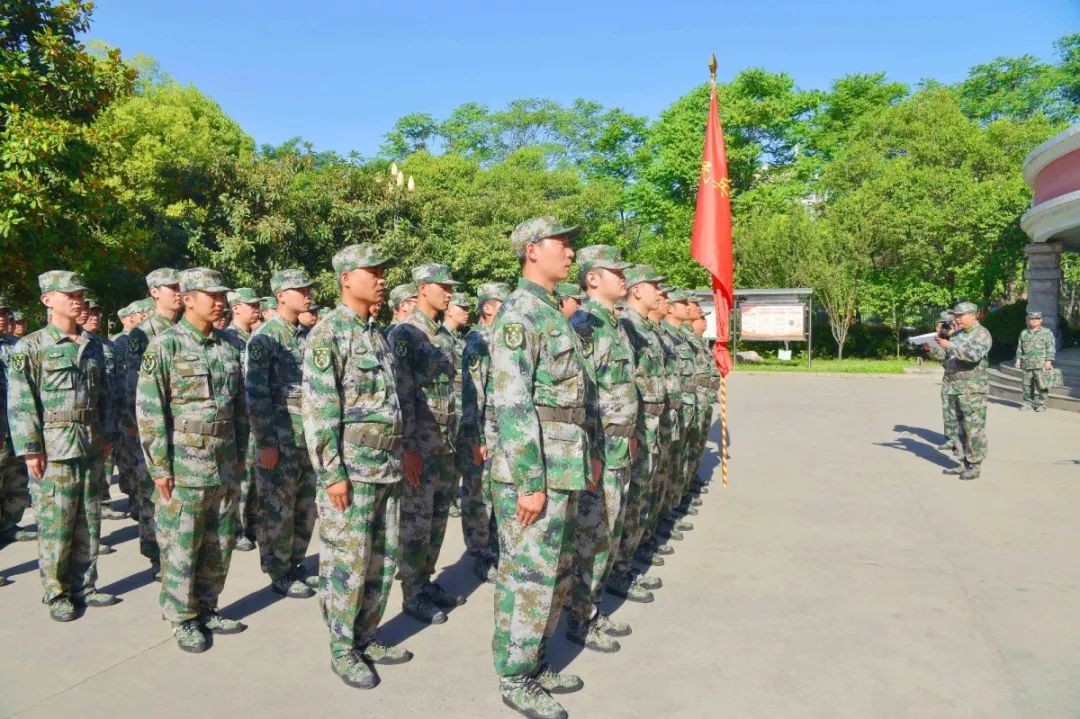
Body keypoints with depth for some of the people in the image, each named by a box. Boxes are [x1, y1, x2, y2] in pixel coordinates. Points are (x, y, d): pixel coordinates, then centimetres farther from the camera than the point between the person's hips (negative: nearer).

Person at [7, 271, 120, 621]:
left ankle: (84, 586, 23)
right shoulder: (31, 346, -5)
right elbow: (20, 402, -8)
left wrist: (107, 436, 12)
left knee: (89, 522, 11)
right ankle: (57, 593, 16)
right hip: (54, 448, -5)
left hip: (92, 448, 5)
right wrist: (30, 449, -13)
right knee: (55, 525, 2)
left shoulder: (93, 344, 10)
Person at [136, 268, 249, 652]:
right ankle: (183, 619, 19)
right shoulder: (164, 345, -7)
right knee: (181, 548, 5)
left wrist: (240, 453, 13)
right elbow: (149, 411, -10)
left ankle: (207, 609, 28)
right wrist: (160, 467, -12)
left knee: (219, 545, 13)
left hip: (226, 466, 6)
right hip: (184, 468, -5)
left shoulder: (228, 347, 9)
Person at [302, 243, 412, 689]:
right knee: (346, 564, 2)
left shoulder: (377, 335, 14)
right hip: (351, 468, -8)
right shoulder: (328, 333, -10)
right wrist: (332, 473, -19)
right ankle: (342, 650, 16)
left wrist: (398, 459, 17)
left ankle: (366, 638, 28)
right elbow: (319, 409, -16)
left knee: (382, 561, 14)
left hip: (387, 468, 8)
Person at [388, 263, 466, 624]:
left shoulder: (445, 336, 13)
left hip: (446, 443, 8)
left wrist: (456, 437, 16)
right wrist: (408, 447, -19)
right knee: (416, 519, 1)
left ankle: (426, 580, 27)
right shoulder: (403, 333, -11)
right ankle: (412, 593, 12)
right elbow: (402, 394, -16)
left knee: (438, 517, 14)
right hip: (419, 443, -8)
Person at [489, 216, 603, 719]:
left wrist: (591, 452, 19)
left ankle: (534, 662, 32)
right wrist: (530, 482, -21)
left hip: (564, 468, 10)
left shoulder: (555, 314, 16)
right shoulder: (518, 315, -14)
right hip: (533, 468, -9)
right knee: (528, 576, 2)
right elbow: (512, 404, -20)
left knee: (557, 571, 18)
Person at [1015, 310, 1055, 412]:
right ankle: (1028, 403, 13)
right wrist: (1018, 359, 8)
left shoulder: (1047, 333, 3)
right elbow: (1020, 347, 18)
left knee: (1041, 385, -5)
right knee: (1027, 385, 5)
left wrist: (1049, 361, -9)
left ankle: (1041, 404, 2)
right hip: (1027, 364, 4)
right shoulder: (1024, 333, 14)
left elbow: (1051, 348, -1)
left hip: (1041, 364, -4)